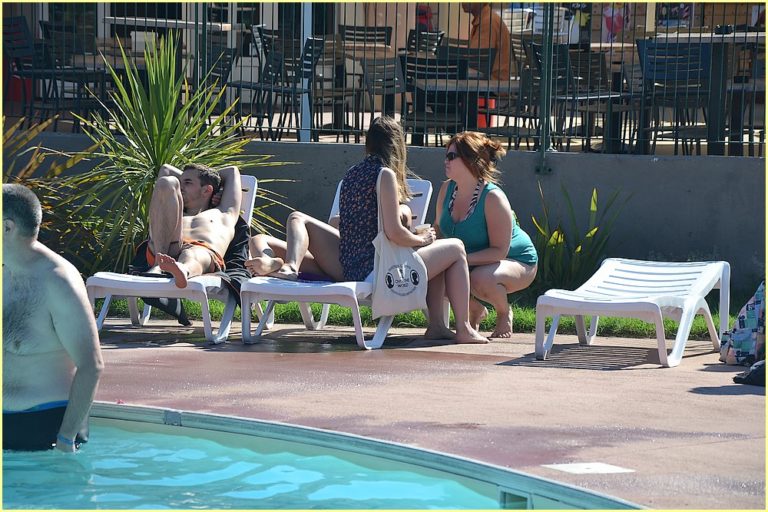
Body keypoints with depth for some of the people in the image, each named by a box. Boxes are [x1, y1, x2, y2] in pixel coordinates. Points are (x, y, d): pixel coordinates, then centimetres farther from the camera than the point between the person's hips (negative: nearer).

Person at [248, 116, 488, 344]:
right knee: (455, 249, 8)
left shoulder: (351, 173, 13)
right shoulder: (385, 174, -10)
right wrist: (422, 239, 2)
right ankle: (464, 330, 7)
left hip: (345, 268, 7)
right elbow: (394, 233, -17)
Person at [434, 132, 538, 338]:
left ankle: (504, 313, -2)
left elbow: (499, 251, -29)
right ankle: (475, 310, 10)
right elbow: (440, 230, 3)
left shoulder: (493, 198, -28)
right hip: (471, 263, 6)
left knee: (481, 279, -39)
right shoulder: (447, 189, -7)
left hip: (516, 262, -6)